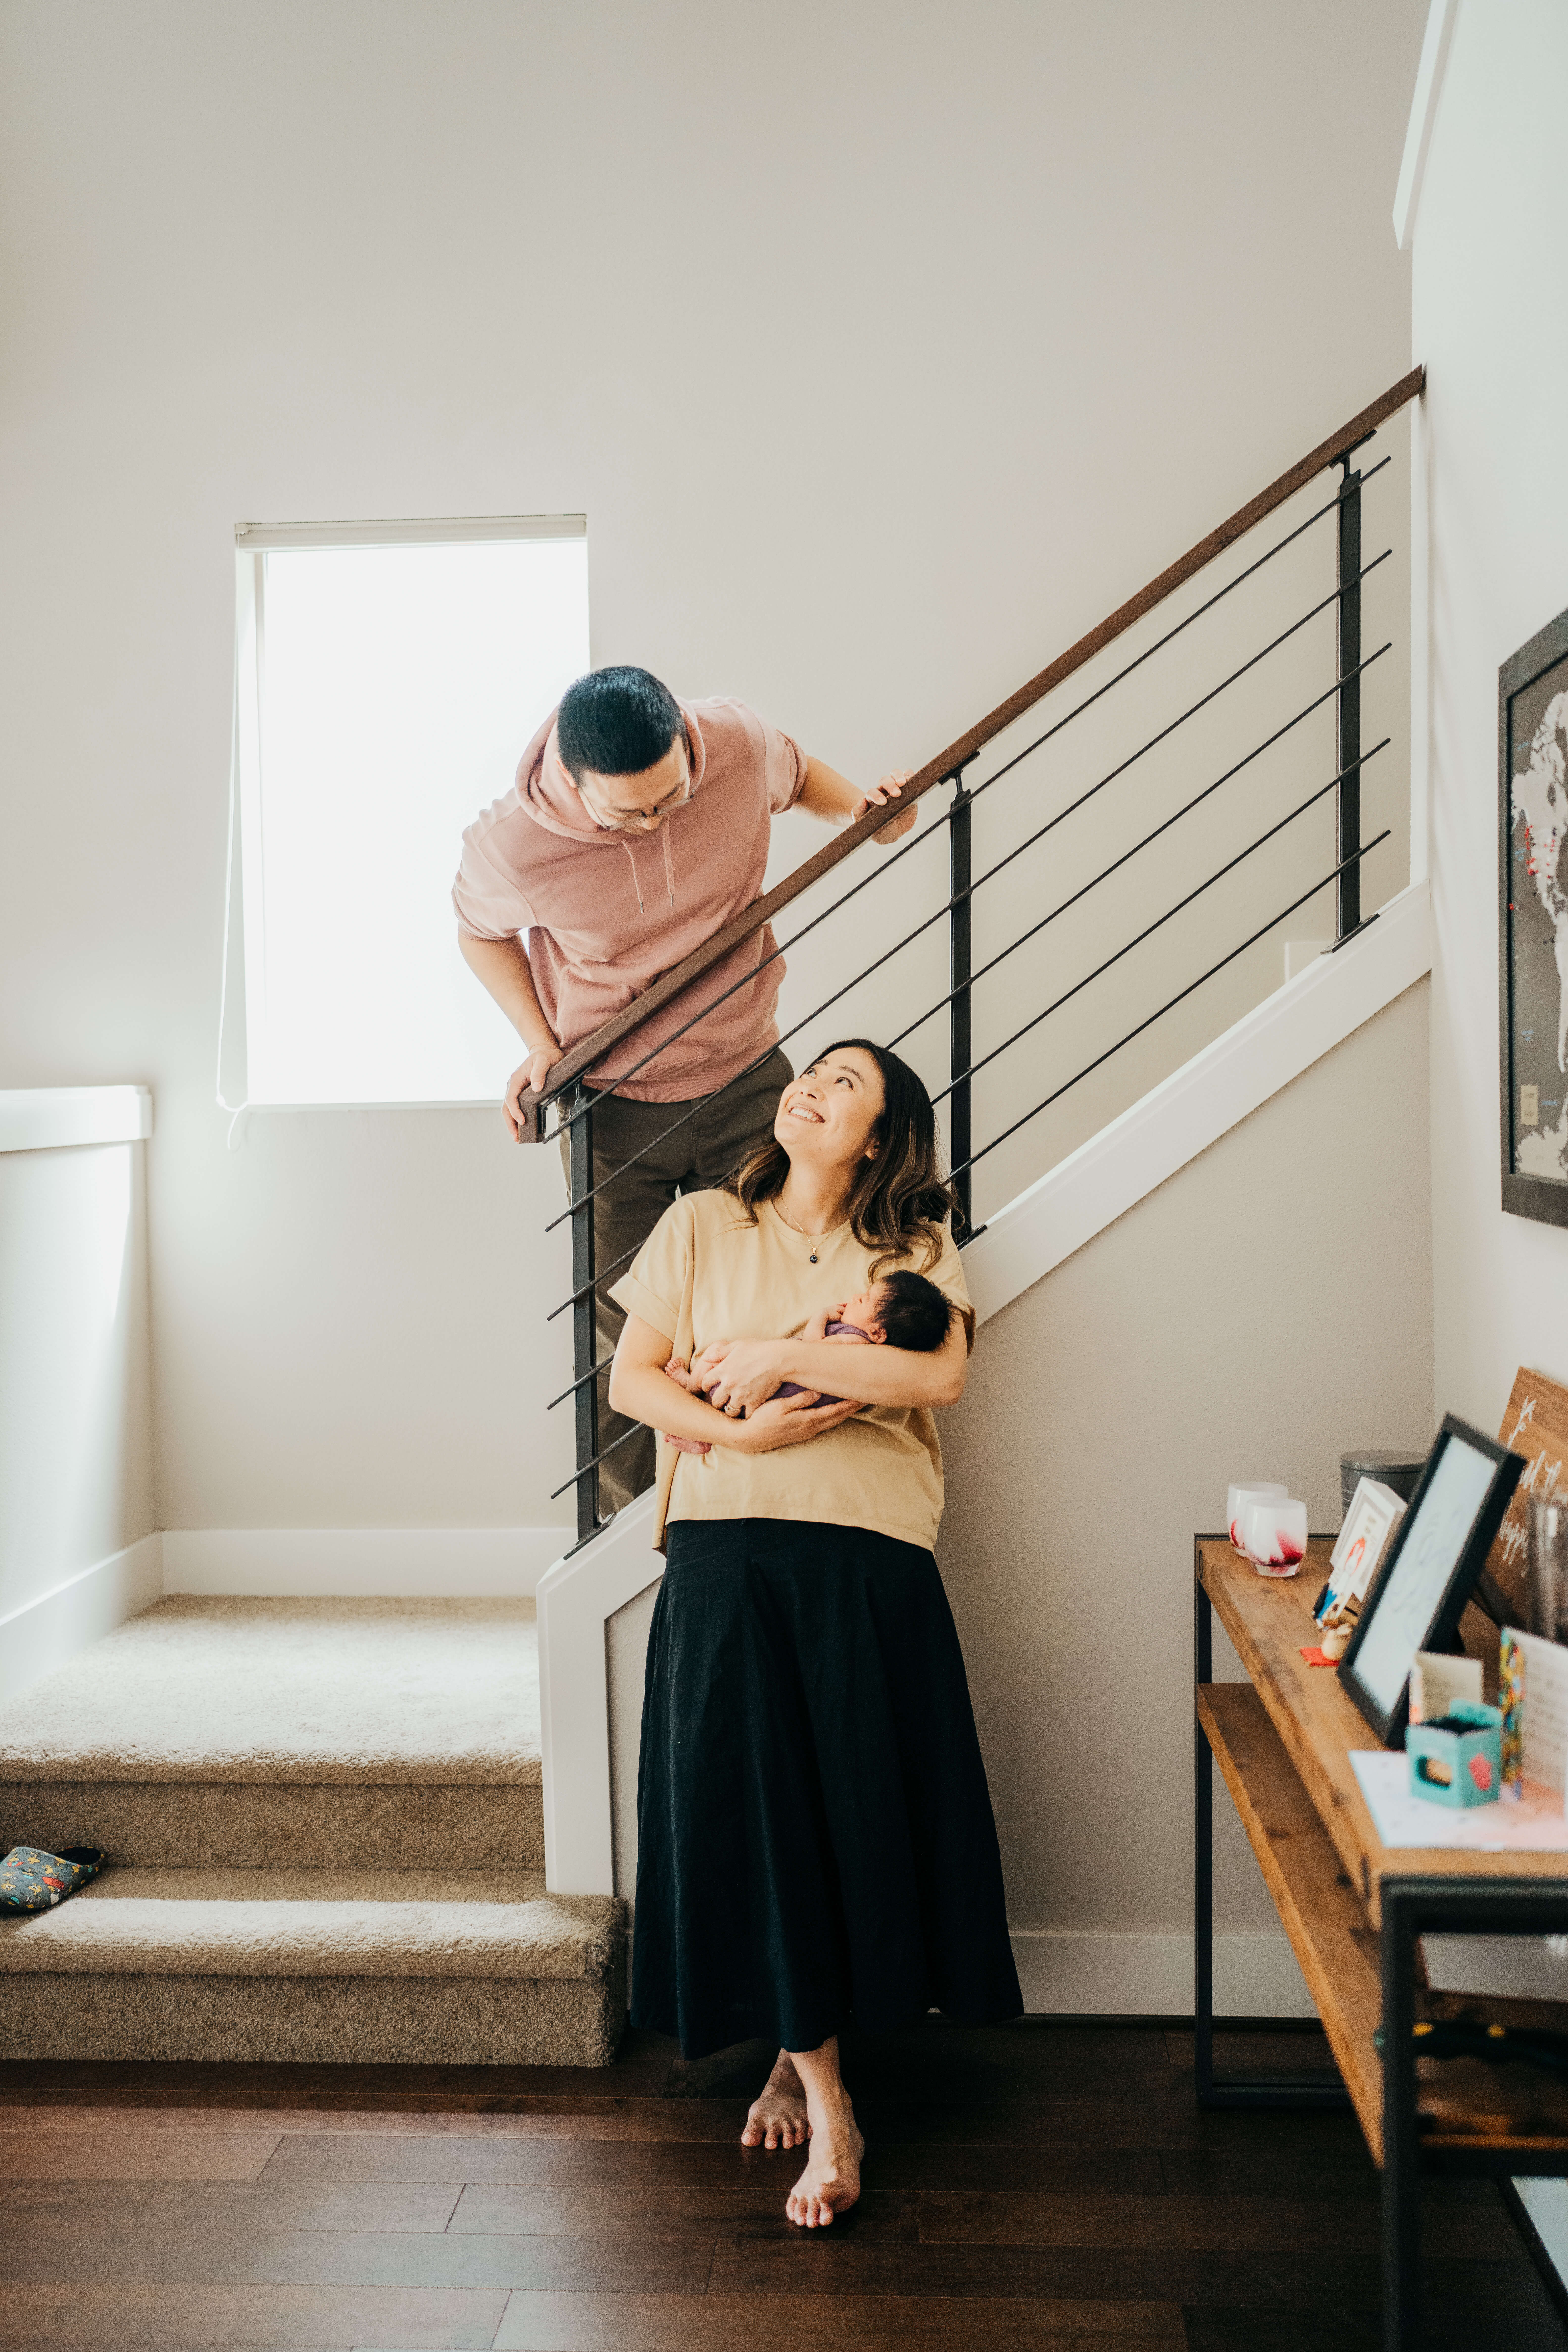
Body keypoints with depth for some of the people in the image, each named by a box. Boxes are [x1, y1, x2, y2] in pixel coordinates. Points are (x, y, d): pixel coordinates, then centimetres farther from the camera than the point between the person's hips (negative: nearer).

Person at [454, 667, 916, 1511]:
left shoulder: (738, 742, -19)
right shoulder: (510, 846, -24)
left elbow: (794, 772, 8)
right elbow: (481, 932, 1)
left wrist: (857, 808, -12)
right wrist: (540, 1045, -11)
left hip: (747, 1083, 2)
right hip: (613, 1104, -2)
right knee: (625, 1332, 6)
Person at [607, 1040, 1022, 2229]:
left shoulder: (915, 1248, 11)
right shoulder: (702, 1226, 13)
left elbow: (941, 1376, -7)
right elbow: (633, 1379, 7)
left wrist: (779, 1354, -10)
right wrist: (741, 1430, -10)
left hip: (872, 1561, 0)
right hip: (726, 1552, 0)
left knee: (862, 1804, -2)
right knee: (745, 1799, -7)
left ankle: (806, 2052, 21)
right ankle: (827, 2103, 5)